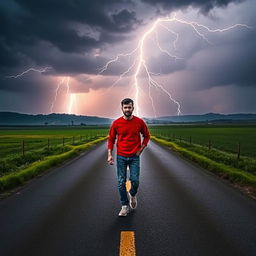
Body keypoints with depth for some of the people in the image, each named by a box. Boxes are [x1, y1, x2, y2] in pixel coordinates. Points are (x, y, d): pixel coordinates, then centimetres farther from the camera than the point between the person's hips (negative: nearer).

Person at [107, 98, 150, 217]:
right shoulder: (116, 123, -5)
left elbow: (147, 136, 10)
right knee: (121, 182, 3)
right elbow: (111, 139, 3)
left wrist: (141, 149, 1)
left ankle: (132, 195, 31)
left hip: (134, 157, 0)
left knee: (135, 180, -3)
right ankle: (125, 206, 17)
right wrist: (109, 154, -5)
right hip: (121, 157, 1)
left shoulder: (139, 122, -4)